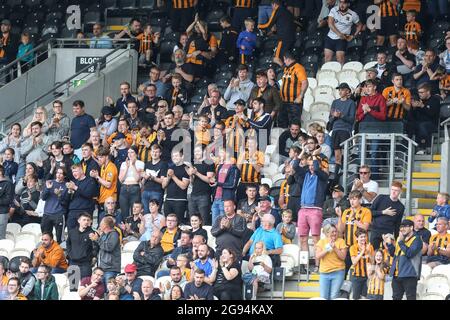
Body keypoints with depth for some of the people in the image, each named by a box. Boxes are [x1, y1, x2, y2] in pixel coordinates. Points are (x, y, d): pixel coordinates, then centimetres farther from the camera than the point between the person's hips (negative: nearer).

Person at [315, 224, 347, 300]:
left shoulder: (341, 241, 0)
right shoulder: (321, 242, 6)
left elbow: (343, 257, -7)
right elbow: (317, 256, -4)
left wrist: (335, 248, -17)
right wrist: (327, 249, -14)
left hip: (338, 272, -2)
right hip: (324, 273, 2)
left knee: (333, 297, -5)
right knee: (323, 297, 2)